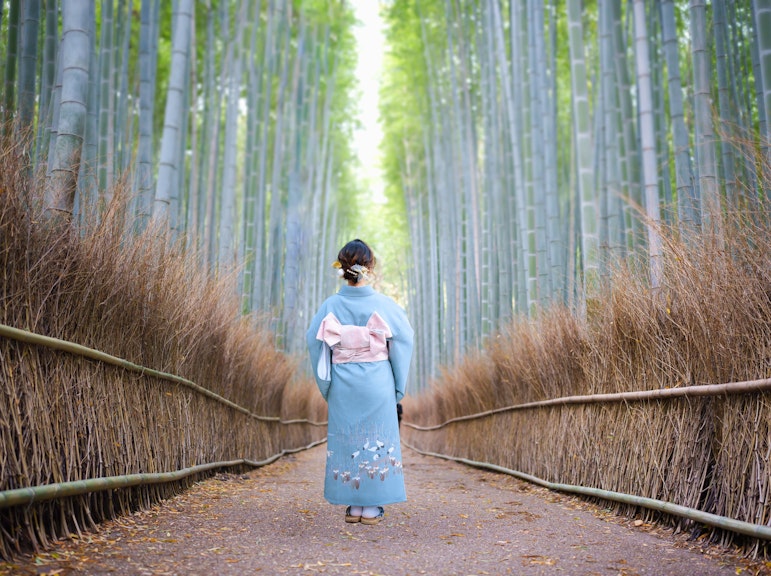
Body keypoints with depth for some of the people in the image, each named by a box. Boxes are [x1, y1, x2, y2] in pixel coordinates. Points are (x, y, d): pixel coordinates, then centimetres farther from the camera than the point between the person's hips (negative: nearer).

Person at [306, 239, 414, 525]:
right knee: (377, 440, 8)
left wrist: (325, 383, 10)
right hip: (377, 382, -2)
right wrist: (398, 385, 6)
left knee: (346, 439, 11)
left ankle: (353, 507, 17)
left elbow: (314, 341, 0)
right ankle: (371, 508, 12)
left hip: (342, 383, 2)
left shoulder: (331, 305, -3)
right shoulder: (384, 304, -8)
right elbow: (404, 340, -4)